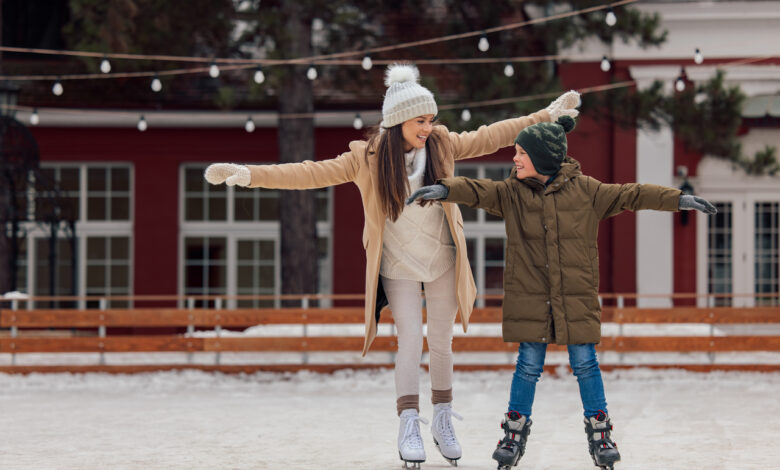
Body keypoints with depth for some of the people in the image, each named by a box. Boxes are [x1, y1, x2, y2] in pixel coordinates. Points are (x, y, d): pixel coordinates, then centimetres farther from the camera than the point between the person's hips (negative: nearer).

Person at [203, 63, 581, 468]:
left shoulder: (442, 145, -7)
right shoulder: (368, 157, -15)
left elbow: (490, 137, 2)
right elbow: (314, 173, -20)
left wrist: (547, 116, 3)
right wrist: (250, 175, -30)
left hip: (442, 260, 3)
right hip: (398, 264, -3)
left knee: (441, 341, 8)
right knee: (411, 339, -12)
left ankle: (443, 421, 22)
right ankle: (409, 427, -6)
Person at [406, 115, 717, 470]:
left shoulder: (584, 190, -1)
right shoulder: (511, 193, 0)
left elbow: (630, 196, 3)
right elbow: (479, 191, -13)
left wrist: (678, 200, 0)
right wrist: (444, 189, -33)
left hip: (576, 298, 0)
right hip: (528, 296, 1)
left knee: (584, 363, 2)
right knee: (529, 364, 2)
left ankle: (599, 431, 15)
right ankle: (515, 433, 16)